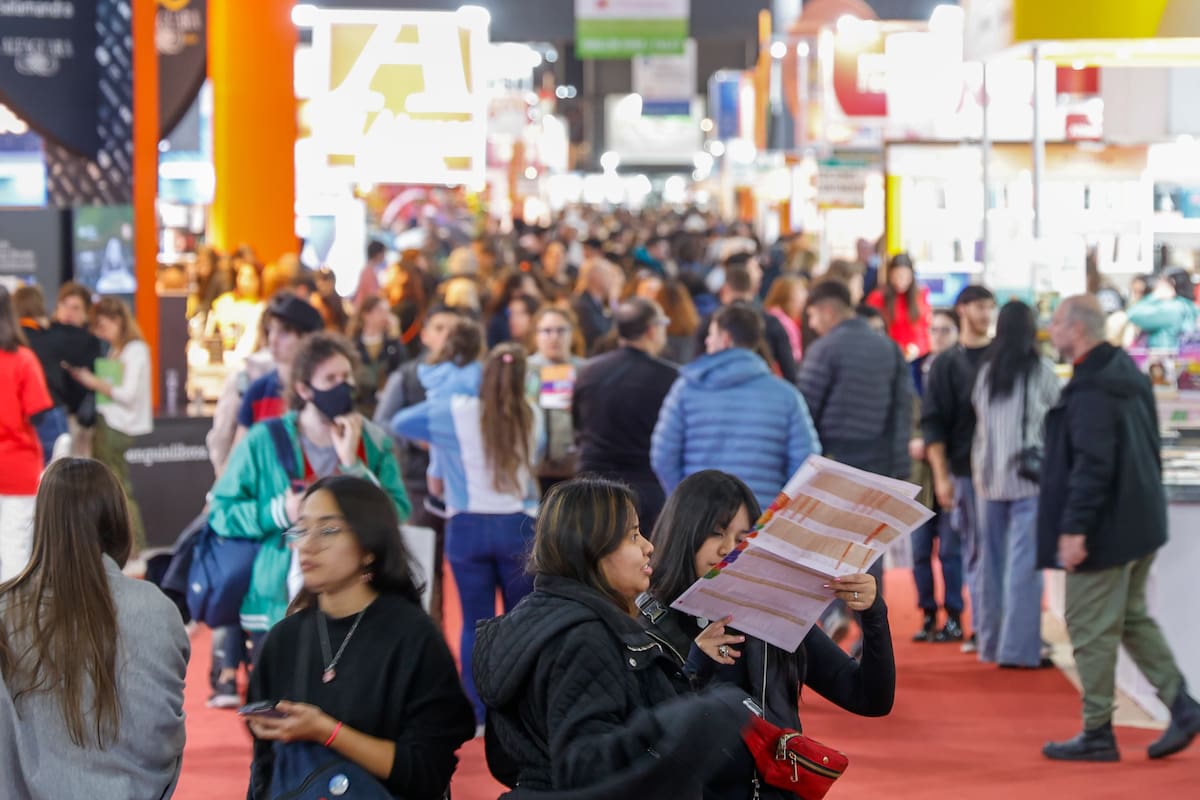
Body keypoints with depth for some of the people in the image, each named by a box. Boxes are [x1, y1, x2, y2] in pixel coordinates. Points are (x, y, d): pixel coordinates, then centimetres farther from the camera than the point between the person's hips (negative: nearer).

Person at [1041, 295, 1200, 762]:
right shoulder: (1128, 376, 11)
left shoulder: (1090, 390, -21)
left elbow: (1093, 465, -26)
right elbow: (1149, 448, 18)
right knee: (1133, 618, 20)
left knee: (1092, 630, 0)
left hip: (1105, 530, -10)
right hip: (1141, 523, 10)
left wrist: (1074, 528, -25)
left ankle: (1097, 735, 6)